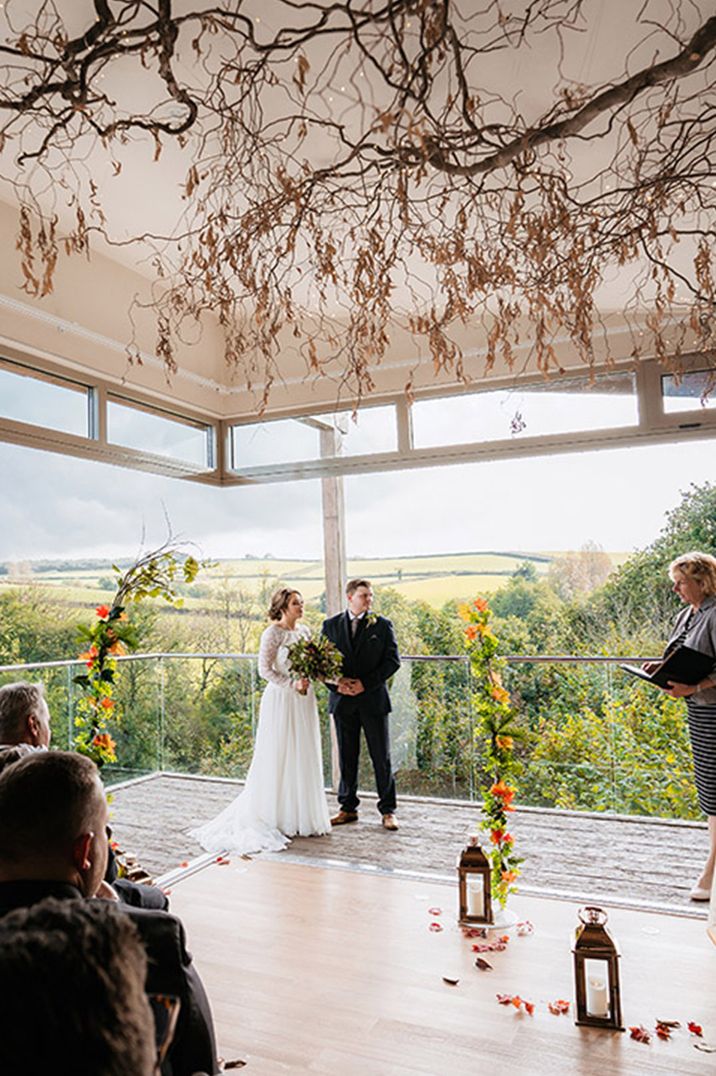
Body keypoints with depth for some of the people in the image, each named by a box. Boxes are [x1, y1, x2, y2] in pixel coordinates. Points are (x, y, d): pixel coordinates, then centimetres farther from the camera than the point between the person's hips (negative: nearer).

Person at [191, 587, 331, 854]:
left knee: (304, 758, 12)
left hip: (304, 701, 7)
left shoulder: (304, 630, 10)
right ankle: (279, 819, 12)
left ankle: (303, 816, 24)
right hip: (281, 700, -7)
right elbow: (265, 669, -15)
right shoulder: (273, 633, -11)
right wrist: (292, 685, -19)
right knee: (280, 759, 1)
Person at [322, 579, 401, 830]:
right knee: (347, 757, 10)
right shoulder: (331, 625, 6)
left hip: (373, 699, -1)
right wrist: (336, 683, -10)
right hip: (343, 701, 2)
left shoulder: (382, 625, 1)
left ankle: (387, 810, 16)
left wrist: (365, 683, -11)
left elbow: (393, 660, -3)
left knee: (382, 757, 4)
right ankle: (348, 808, 23)